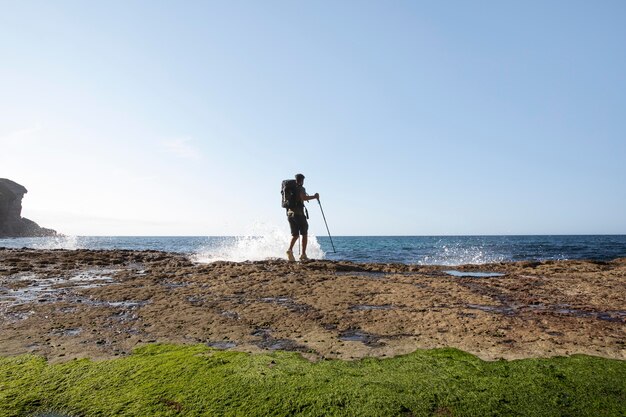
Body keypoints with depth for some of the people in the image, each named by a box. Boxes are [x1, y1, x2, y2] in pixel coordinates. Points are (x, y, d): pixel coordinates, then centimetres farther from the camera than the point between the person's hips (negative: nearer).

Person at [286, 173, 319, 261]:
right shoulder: (301, 188, -4)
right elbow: (303, 198, -22)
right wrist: (314, 196, -11)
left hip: (290, 213, 6)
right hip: (298, 213, -6)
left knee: (295, 235, 12)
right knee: (304, 234, 6)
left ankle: (290, 249, -12)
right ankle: (303, 255, 1)